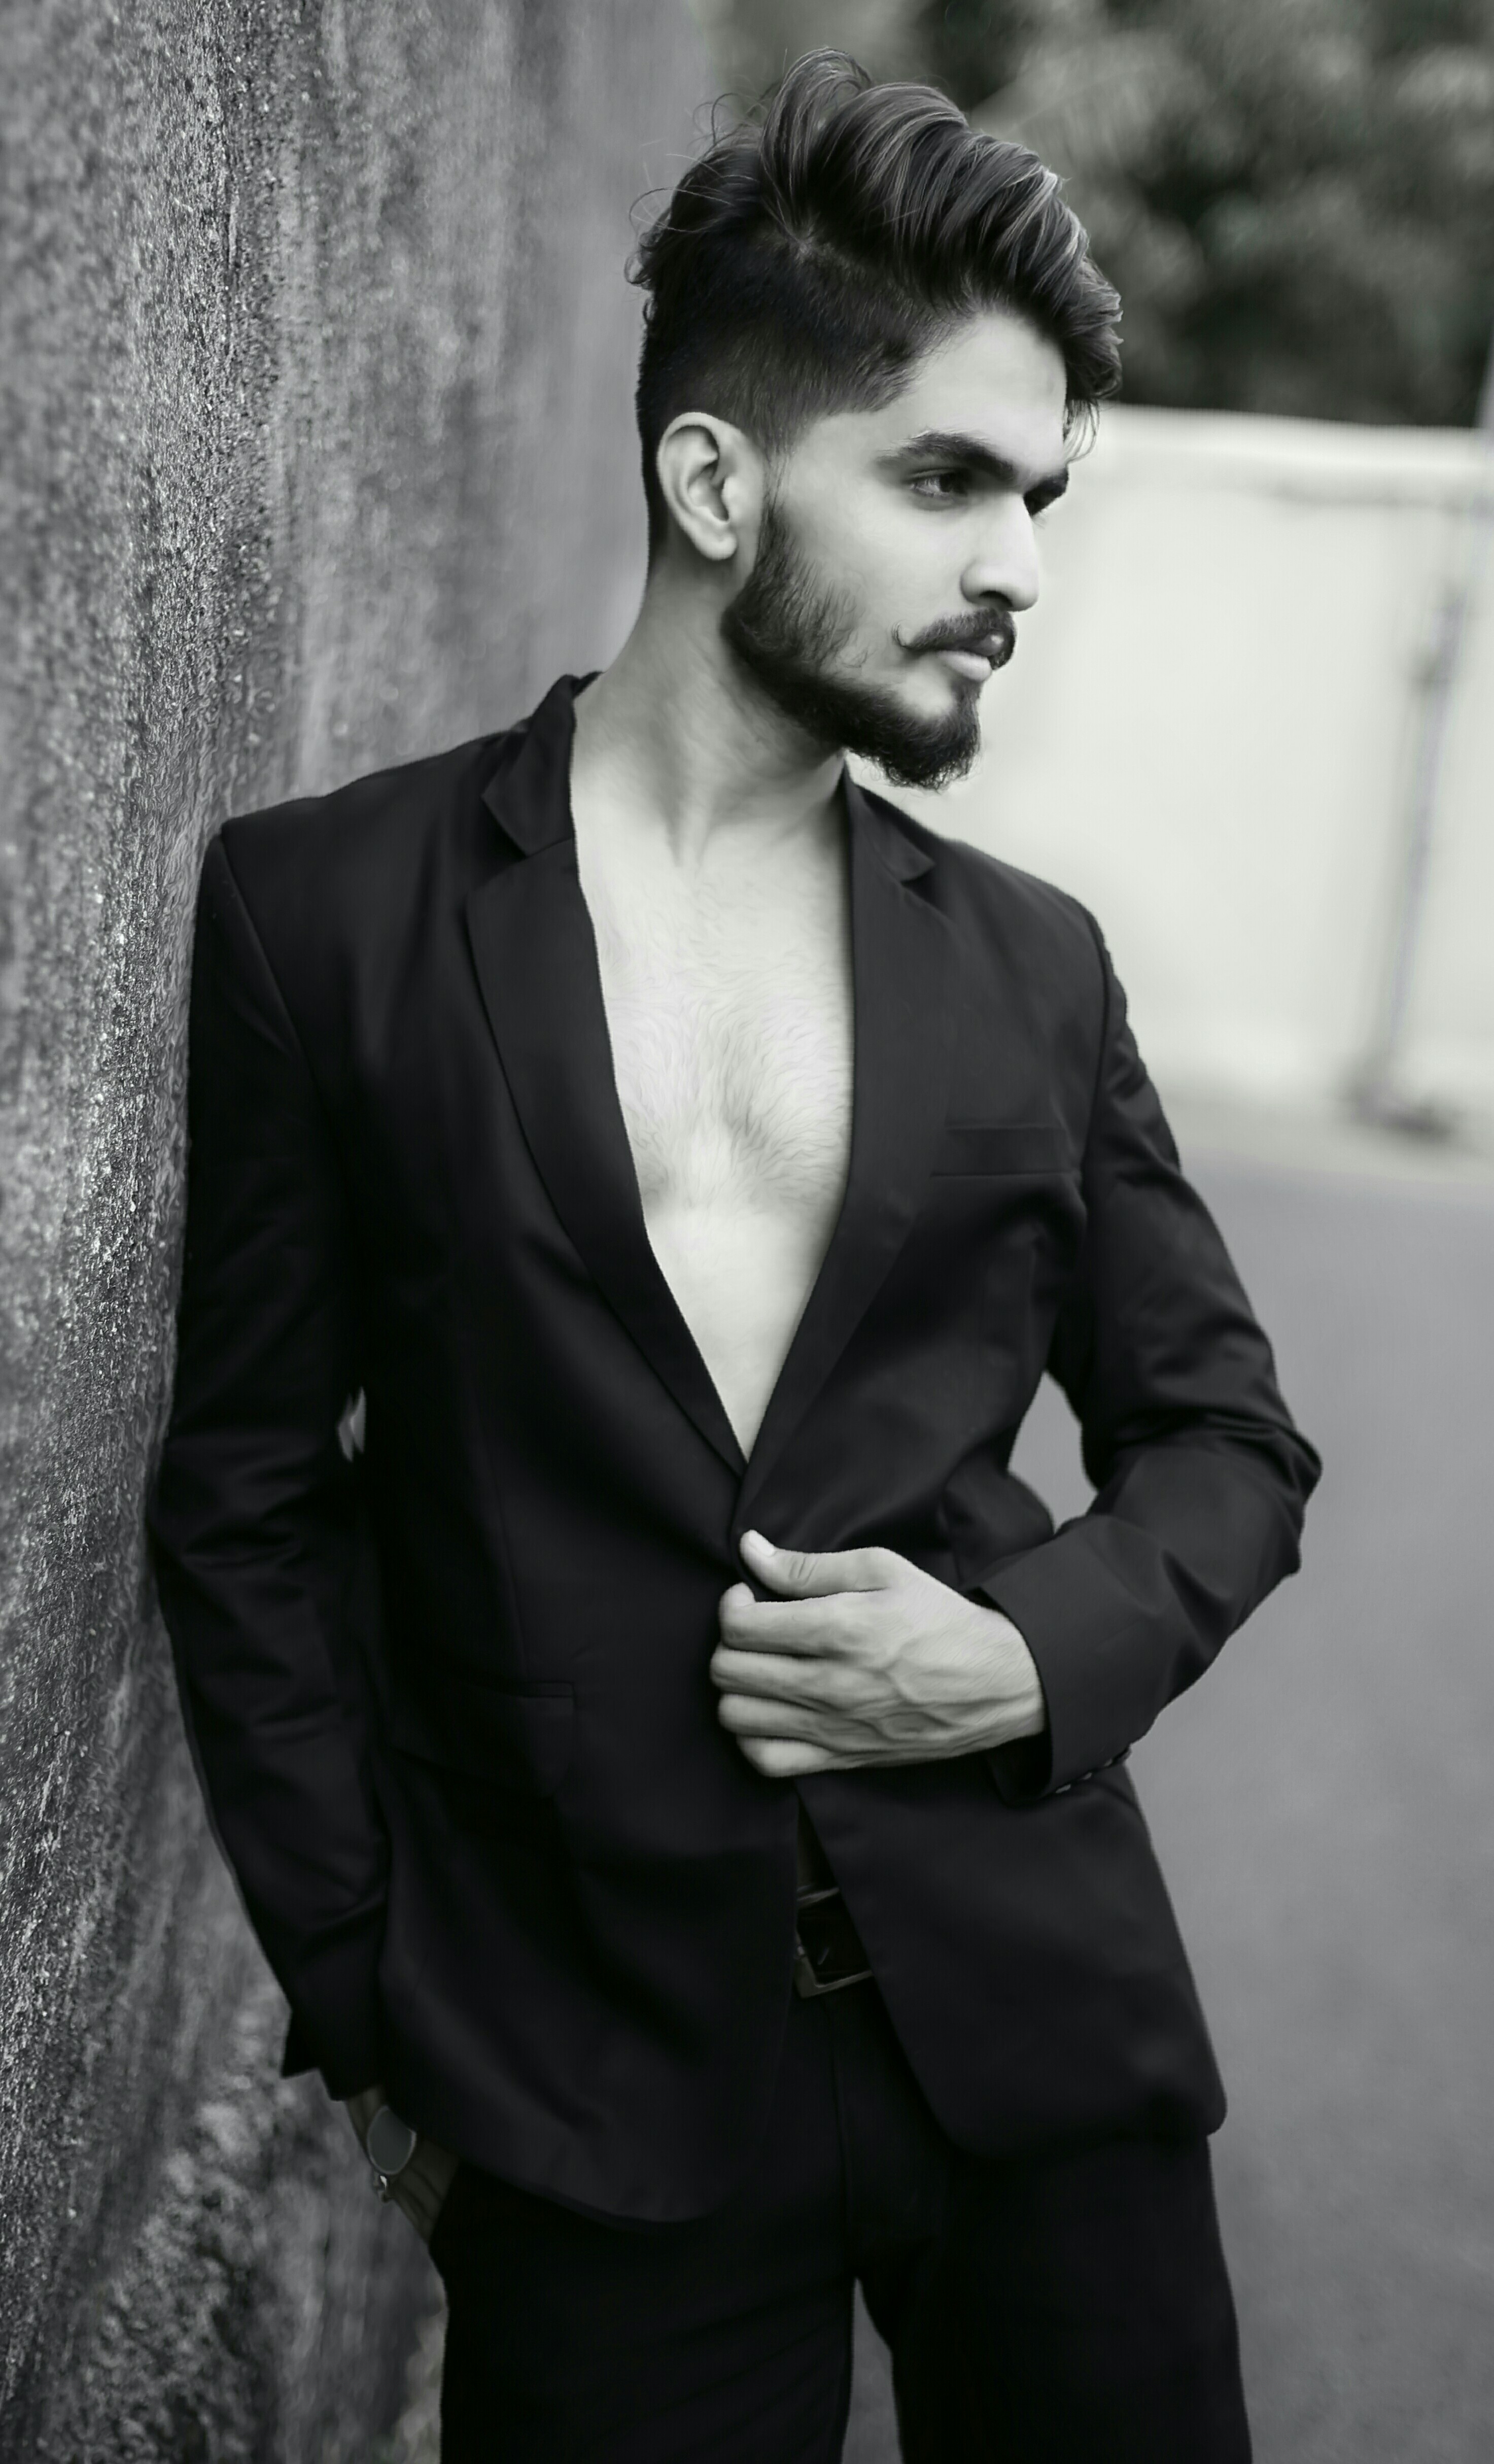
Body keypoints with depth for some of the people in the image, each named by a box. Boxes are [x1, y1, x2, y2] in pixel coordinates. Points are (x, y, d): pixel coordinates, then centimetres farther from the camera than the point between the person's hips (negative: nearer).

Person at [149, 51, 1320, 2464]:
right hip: (592, 2072, -2)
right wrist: (372, 2027, -1)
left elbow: (1229, 1439, 13)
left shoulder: (1032, 965, 5)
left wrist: (1038, 1647, -7)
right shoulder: (324, 908, -3)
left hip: (1040, 2018, 3)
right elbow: (249, 1500, 0)